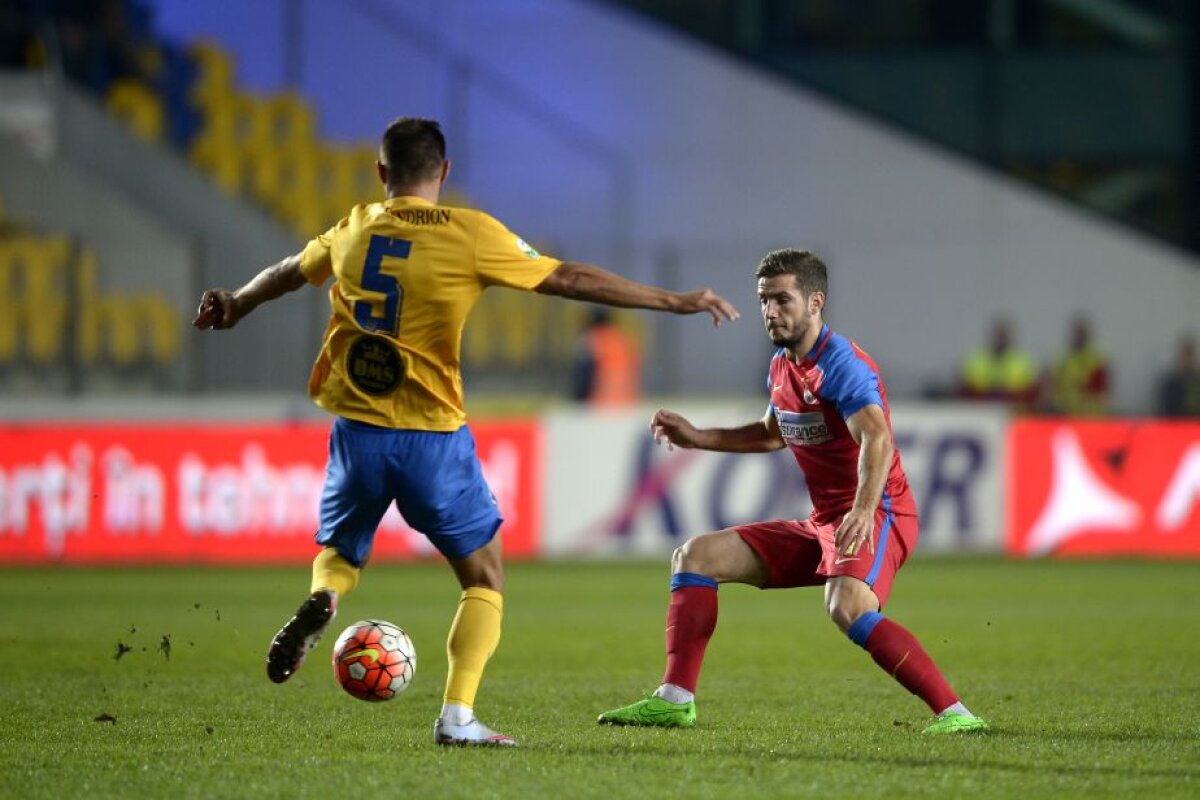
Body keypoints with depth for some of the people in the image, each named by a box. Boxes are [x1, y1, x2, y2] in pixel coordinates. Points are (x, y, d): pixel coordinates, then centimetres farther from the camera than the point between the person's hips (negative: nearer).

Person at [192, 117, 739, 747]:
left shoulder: (353, 231, 7)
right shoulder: (470, 234, -6)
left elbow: (289, 273, 27)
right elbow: (571, 280, -5)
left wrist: (236, 305, 48)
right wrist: (675, 302, 2)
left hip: (356, 430, 3)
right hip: (432, 436, -3)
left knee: (338, 554, 27)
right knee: (484, 578, 12)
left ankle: (321, 601, -8)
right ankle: (457, 716, -3)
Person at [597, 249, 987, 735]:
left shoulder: (841, 365, -17)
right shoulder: (782, 367, 12)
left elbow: (878, 440, -33)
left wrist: (864, 511, -50)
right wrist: (698, 438, 26)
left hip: (877, 516, -9)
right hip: (822, 524, 10)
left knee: (847, 606, -38)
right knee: (695, 556, 6)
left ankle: (954, 713, -35)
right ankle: (674, 700, 5)